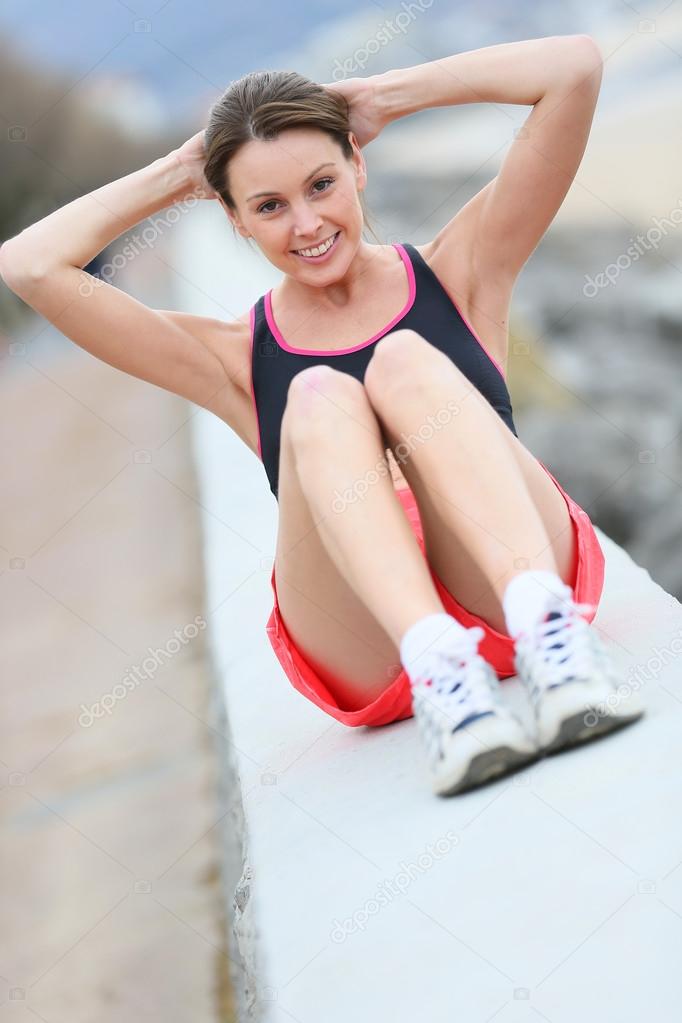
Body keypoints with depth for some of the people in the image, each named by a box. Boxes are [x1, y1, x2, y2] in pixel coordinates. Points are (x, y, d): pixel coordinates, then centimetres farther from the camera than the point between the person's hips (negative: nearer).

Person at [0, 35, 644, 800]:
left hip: (513, 580, 0)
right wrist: (177, 174, 16)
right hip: (374, 664, 0)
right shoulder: (237, 361, 14)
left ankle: (549, 626, -43)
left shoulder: (456, 274, 14)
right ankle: (437, 672, -45)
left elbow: (574, 68, 8)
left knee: (405, 360, -21)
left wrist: (379, 98, 13)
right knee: (319, 398, -22)